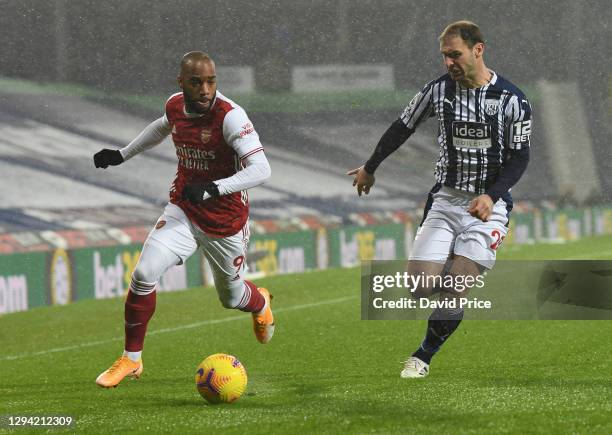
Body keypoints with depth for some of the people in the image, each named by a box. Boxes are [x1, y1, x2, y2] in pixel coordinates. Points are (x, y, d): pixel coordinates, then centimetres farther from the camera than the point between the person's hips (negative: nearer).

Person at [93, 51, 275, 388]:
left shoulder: (230, 116, -25)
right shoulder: (175, 106, -5)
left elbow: (261, 170, -32)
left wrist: (214, 189, -42)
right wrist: (122, 155, 24)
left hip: (225, 221, -4)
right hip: (182, 210, 4)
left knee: (232, 297, 15)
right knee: (144, 274, -17)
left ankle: (261, 302, 56)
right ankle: (131, 359, -2)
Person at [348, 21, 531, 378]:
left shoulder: (512, 100, -8)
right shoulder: (439, 90, 0)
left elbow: (520, 157, -3)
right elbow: (403, 128, 14)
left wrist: (492, 196, -19)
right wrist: (370, 169, 25)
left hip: (488, 204, -3)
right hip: (446, 199, 3)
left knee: (454, 291, -13)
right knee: (420, 286, -11)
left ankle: (424, 356, 7)